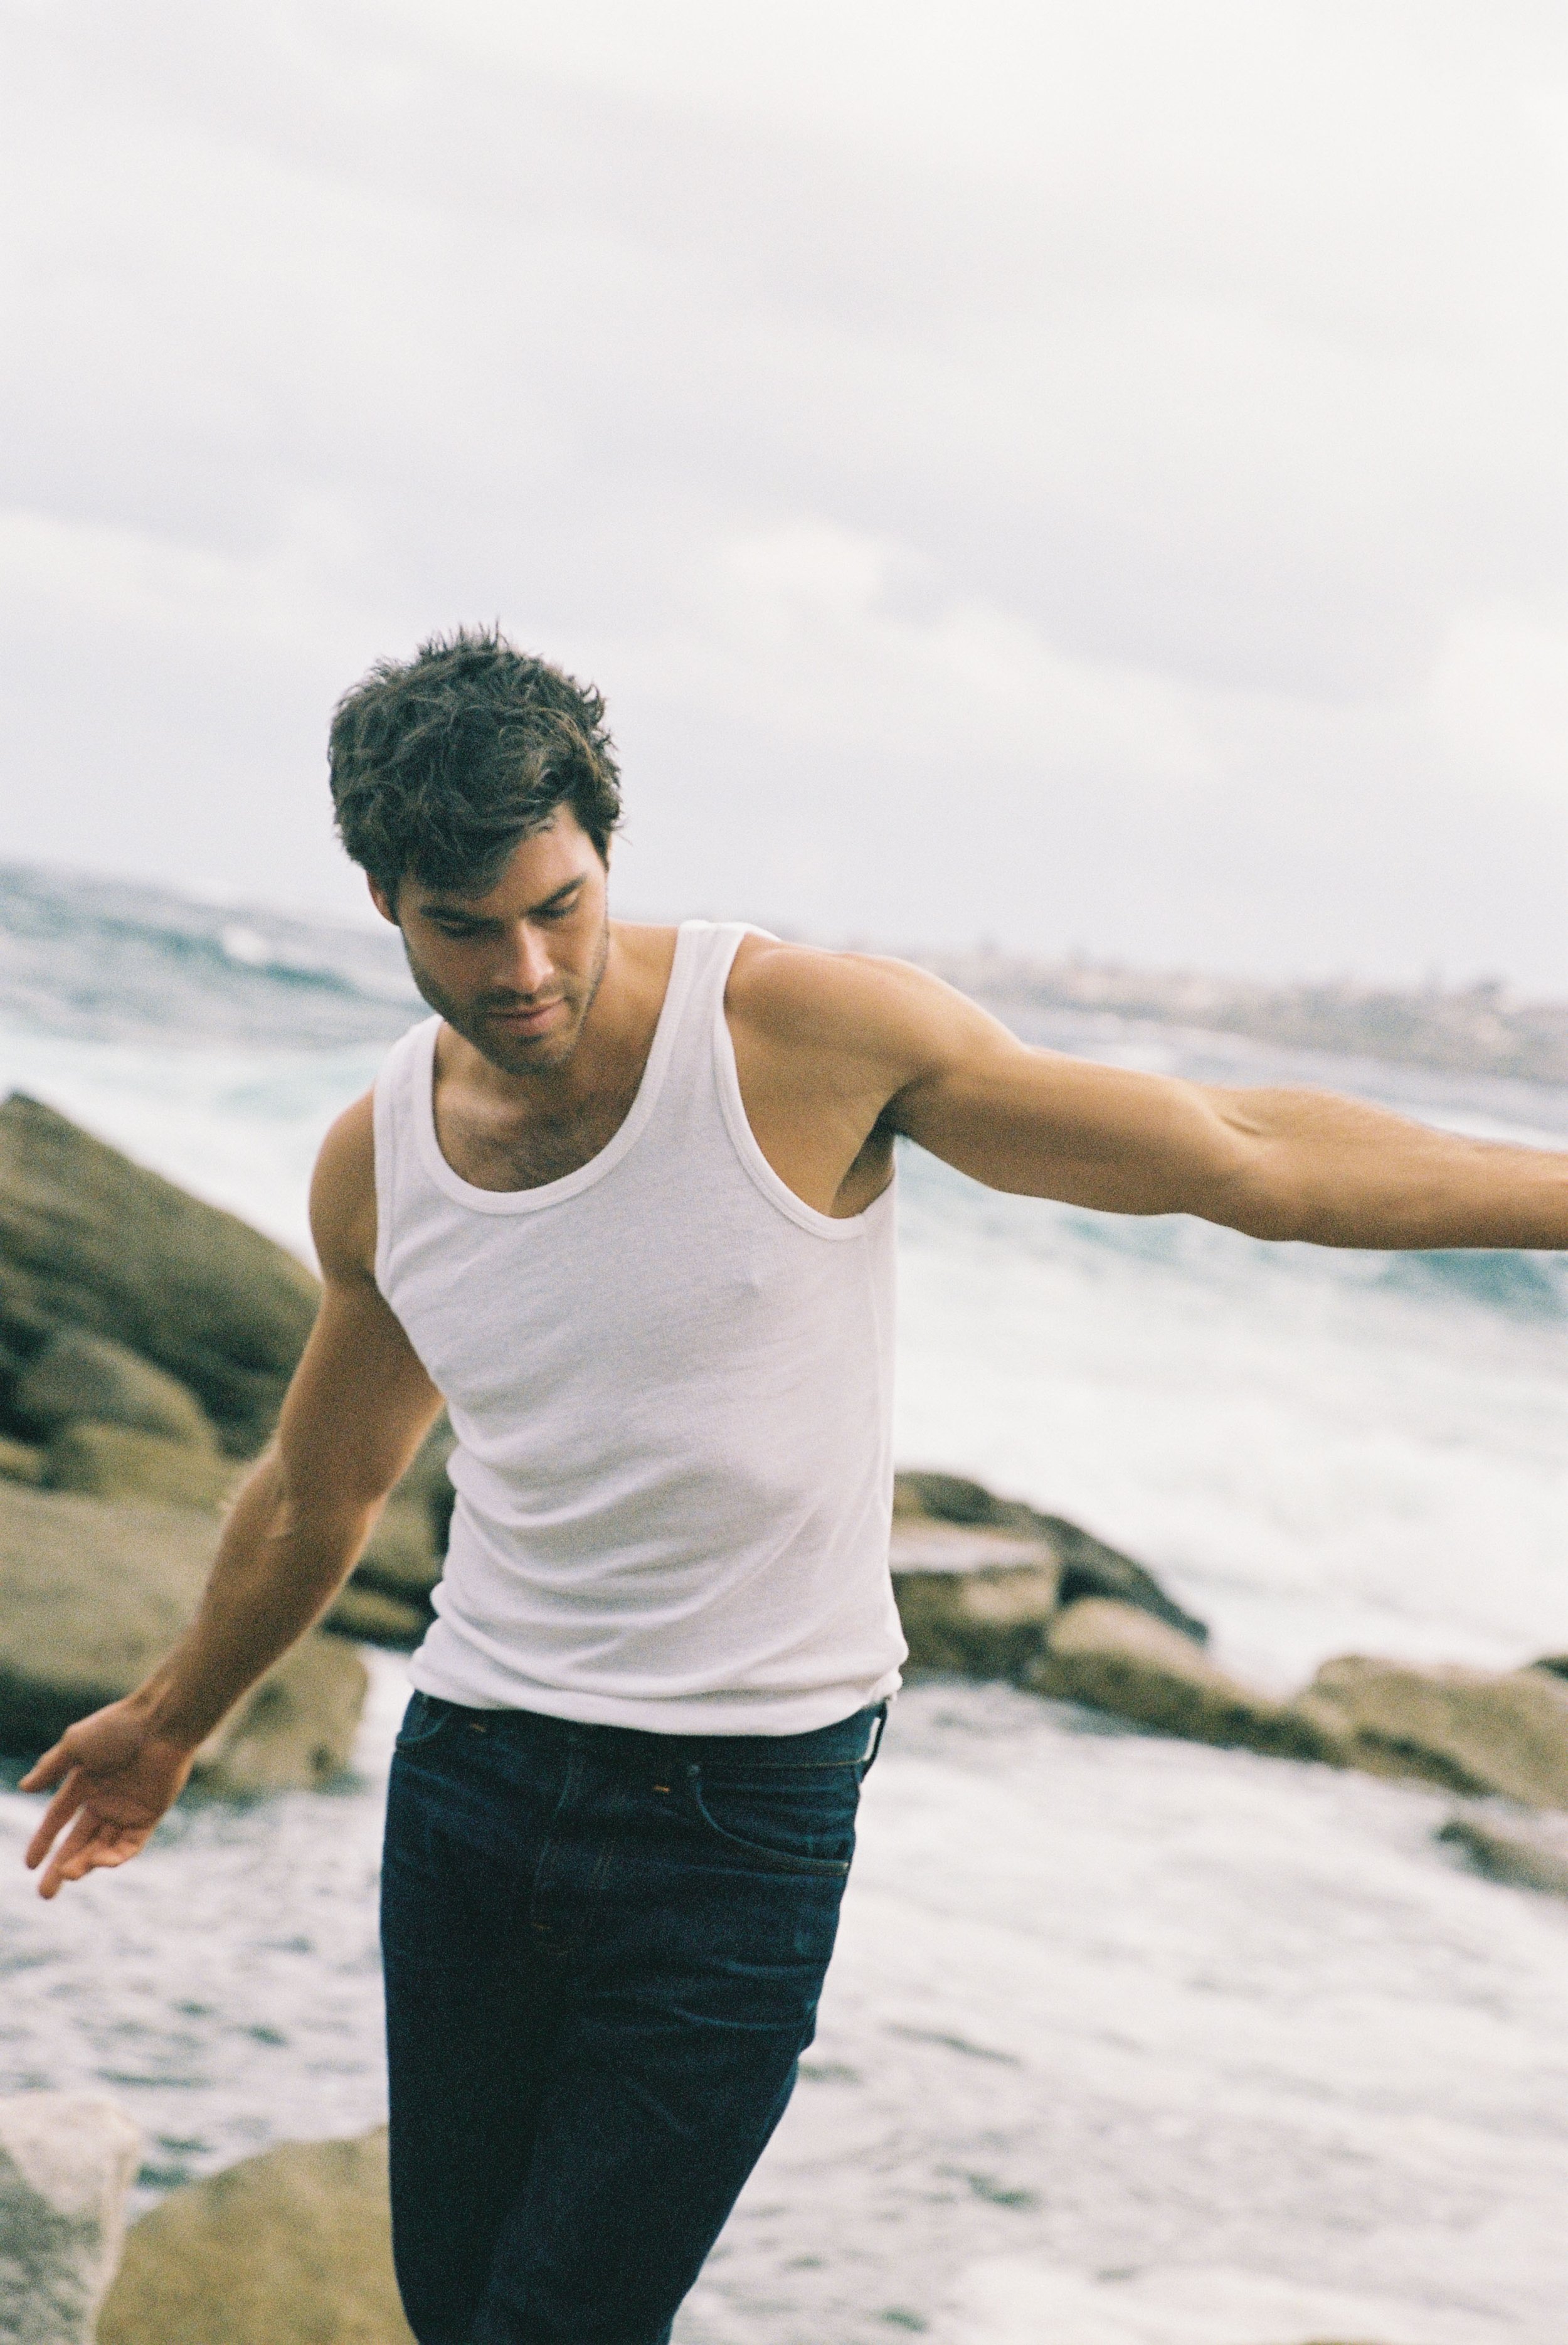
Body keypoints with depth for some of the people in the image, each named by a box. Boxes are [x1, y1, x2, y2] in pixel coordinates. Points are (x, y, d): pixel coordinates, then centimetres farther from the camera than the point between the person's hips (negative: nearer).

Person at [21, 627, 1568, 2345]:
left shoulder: (807, 1033, -12)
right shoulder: (375, 1166, 2)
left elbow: (1245, 1159, -7)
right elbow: (319, 1492, 21)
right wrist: (172, 1720, 35)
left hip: (739, 1814, -4)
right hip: (470, 1769, 4)